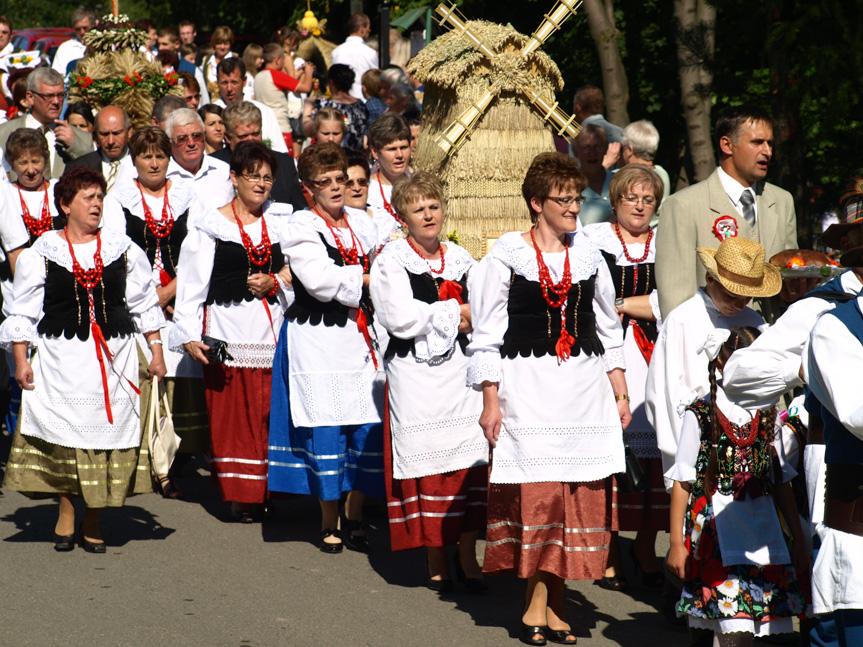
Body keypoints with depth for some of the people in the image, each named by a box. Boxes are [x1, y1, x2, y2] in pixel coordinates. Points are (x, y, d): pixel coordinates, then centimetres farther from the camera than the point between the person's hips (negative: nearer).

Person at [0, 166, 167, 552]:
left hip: (114, 357, 1)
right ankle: (66, 516, 14)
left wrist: (156, 353, 9)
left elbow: (144, 304, 14)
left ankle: (92, 523, 11)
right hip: (60, 358, -1)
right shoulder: (42, 253, 2)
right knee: (63, 434, -2)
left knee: (106, 431, 0)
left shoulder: (122, 250, 8)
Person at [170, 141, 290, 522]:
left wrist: (275, 283, -4)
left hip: (274, 329, 3)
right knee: (233, 415, -3)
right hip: (228, 330, -3)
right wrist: (190, 335, -7)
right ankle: (241, 497, 3)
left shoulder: (282, 221, 12)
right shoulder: (211, 227, 2)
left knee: (272, 414, -1)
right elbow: (192, 285, 1)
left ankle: (268, 492, 8)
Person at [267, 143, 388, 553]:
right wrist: (366, 277, -7)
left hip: (361, 336, 5)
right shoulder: (300, 228, -4)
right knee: (325, 430, -3)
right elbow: (320, 280, -17)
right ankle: (329, 523, 9)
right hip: (317, 340, -5)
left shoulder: (362, 224, 14)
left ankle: (355, 518, 13)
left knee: (368, 429, 1)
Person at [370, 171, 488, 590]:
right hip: (414, 372, -4)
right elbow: (400, 319, -14)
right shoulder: (391, 261, -2)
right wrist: (454, 313, -8)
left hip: (460, 369, 4)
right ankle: (436, 561, 8)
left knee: (470, 458, -1)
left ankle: (467, 555, 7)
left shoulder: (461, 259, 14)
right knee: (426, 463, -2)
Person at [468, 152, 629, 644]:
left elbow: (608, 329, 17)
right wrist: (491, 401, -6)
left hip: (585, 386, 4)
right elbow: (487, 336, -1)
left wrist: (620, 392, 12)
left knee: (580, 491, 0)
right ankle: (542, 607, 4)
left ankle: (546, 605, 8)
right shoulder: (506, 256, -2)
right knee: (537, 491, -7)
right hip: (528, 387, -4)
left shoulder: (588, 256, 11)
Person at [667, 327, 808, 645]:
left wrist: (798, 538, 16)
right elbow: (682, 484, 1)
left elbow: (781, 483, 16)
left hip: (762, 534, 4)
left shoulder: (768, 416, 10)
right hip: (716, 533, -4)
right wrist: (676, 543, 0)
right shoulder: (701, 415, -2)